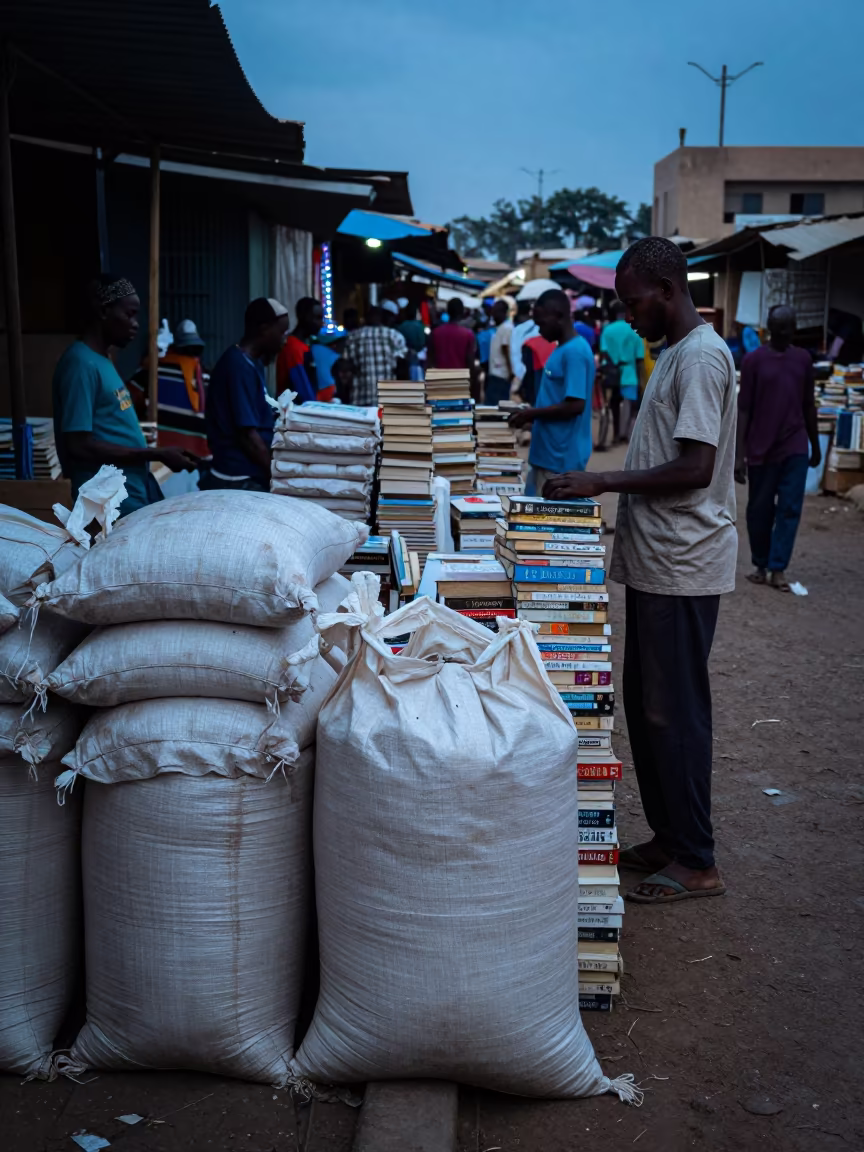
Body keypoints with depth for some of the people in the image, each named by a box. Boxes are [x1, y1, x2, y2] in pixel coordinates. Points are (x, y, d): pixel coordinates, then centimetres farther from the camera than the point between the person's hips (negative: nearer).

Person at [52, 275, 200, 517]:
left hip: (137, 488, 9)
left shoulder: (102, 360, 14)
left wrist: (159, 455, 11)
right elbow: (79, 446, -22)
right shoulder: (81, 364, -16)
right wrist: (157, 454, -18)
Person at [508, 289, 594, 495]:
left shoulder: (575, 351, -16)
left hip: (562, 457, -10)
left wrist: (531, 414, -14)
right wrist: (532, 414, 9)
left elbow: (575, 405, -23)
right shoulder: (562, 349, 14)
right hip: (547, 454, 10)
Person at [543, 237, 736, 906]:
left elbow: (695, 468, -23)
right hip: (657, 558, 10)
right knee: (645, 703, 15)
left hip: (683, 568, -10)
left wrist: (605, 482, -19)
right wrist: (604, 485, 13)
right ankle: (667, 837, 27)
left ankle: (696, 862, 10)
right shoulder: (677, 354, 16)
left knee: (674, 711, -2)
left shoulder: (701, 357, -16)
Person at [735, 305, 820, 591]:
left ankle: (778, 569, -1)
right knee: (760, 510, 6)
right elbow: (743, 408, -5)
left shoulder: (803, 359, 6)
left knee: (790, 508, -4)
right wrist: (739, 453, -10)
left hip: (795, 448, 2)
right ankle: (761, 565, 21)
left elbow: (808, 405, 14)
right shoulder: (753, 360, -4)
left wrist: (816, 446, 17)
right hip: (761, 449, -2)